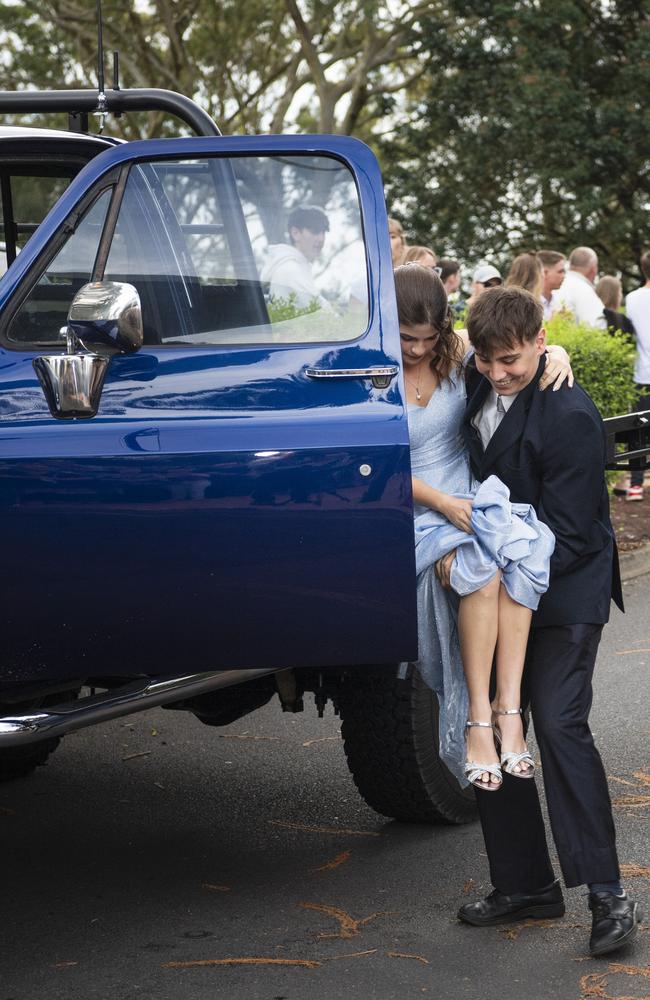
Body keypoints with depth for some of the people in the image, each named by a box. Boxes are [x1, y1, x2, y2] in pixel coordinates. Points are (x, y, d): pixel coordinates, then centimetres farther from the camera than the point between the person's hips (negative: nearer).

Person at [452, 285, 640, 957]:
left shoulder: (569, 416, -20)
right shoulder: (479, 385, 3)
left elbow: (568, 536, -18)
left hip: (565, 592, -8)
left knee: (560, 725, -16)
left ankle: (607, 895, -12)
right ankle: (525, 885, 15)